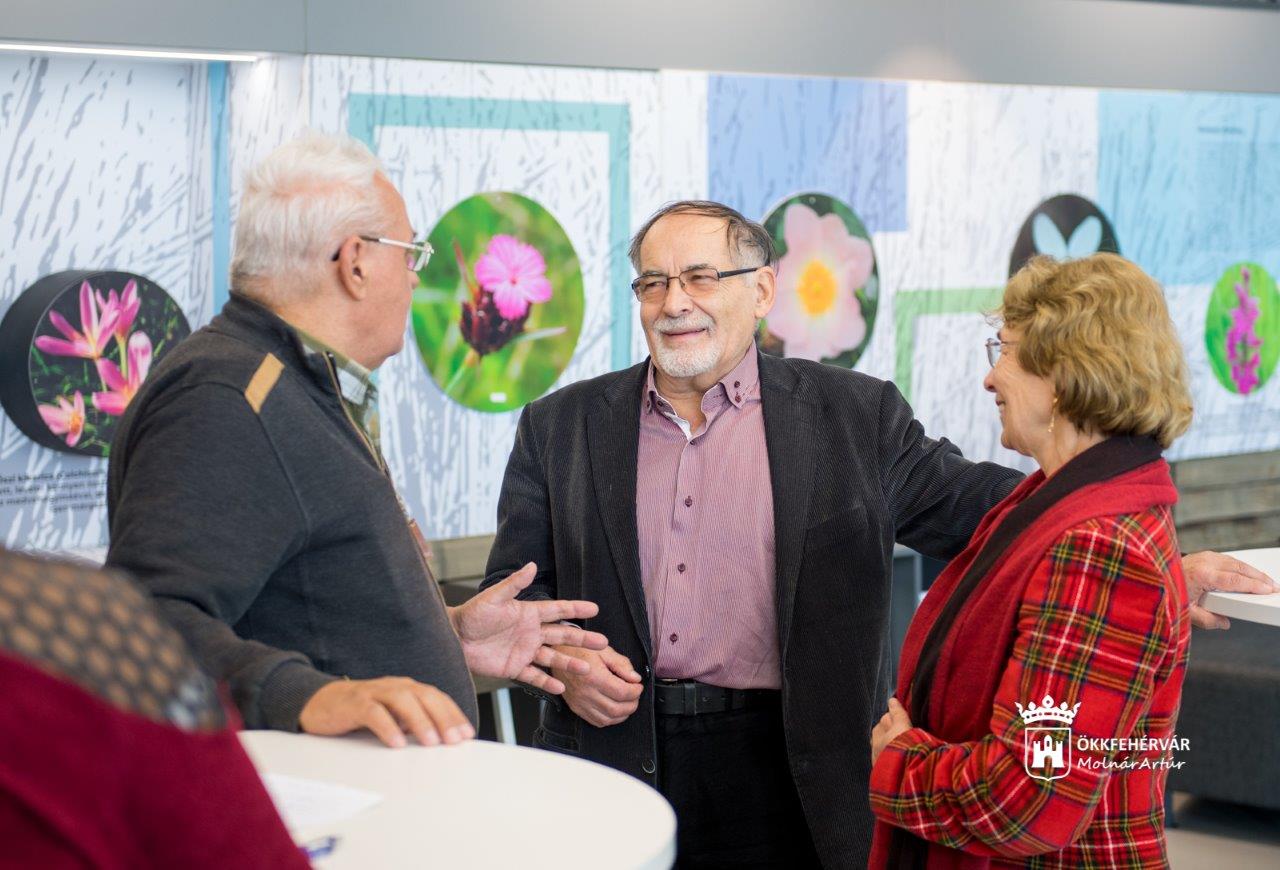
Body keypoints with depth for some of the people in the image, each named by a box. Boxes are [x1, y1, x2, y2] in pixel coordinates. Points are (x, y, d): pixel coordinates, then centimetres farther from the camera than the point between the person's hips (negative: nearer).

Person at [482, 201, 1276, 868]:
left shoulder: (854, 417, 3)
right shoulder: (562, 427, 7)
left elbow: (974, 503, 5)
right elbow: (510, 590, 10)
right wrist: (560, 659, -11)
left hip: (788, 792, -1)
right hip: (614, 762, 1)